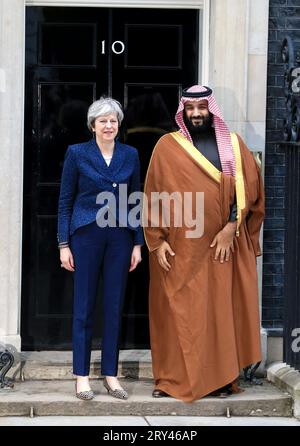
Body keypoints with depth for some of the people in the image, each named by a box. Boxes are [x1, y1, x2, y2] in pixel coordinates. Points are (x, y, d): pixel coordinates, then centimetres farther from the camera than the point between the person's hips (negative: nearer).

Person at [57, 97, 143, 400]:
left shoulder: (130, 155, 8)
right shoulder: (77, 153, 1)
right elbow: (65, 200, 2)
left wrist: (138, 243, 5)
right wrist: (63, 244, -3)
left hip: (120, 237, 2)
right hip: (86, 235, -2)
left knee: (114, 307, 5)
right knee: (84, 307, 2)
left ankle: (111, 375, 13)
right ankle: (82, 376, 8)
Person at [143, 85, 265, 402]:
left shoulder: (233, 145, 7)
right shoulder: (167, 146, 3)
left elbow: (247, 188, 1)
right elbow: (153, 196, 1)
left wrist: (231, 228, -11)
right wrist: (157, 241, -6)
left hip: (222, 243, 1)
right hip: (178, 247, -1)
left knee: (221, 309, 3)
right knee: (177, 311, 2)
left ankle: (220, 377, 10)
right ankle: (172, 379, 8)